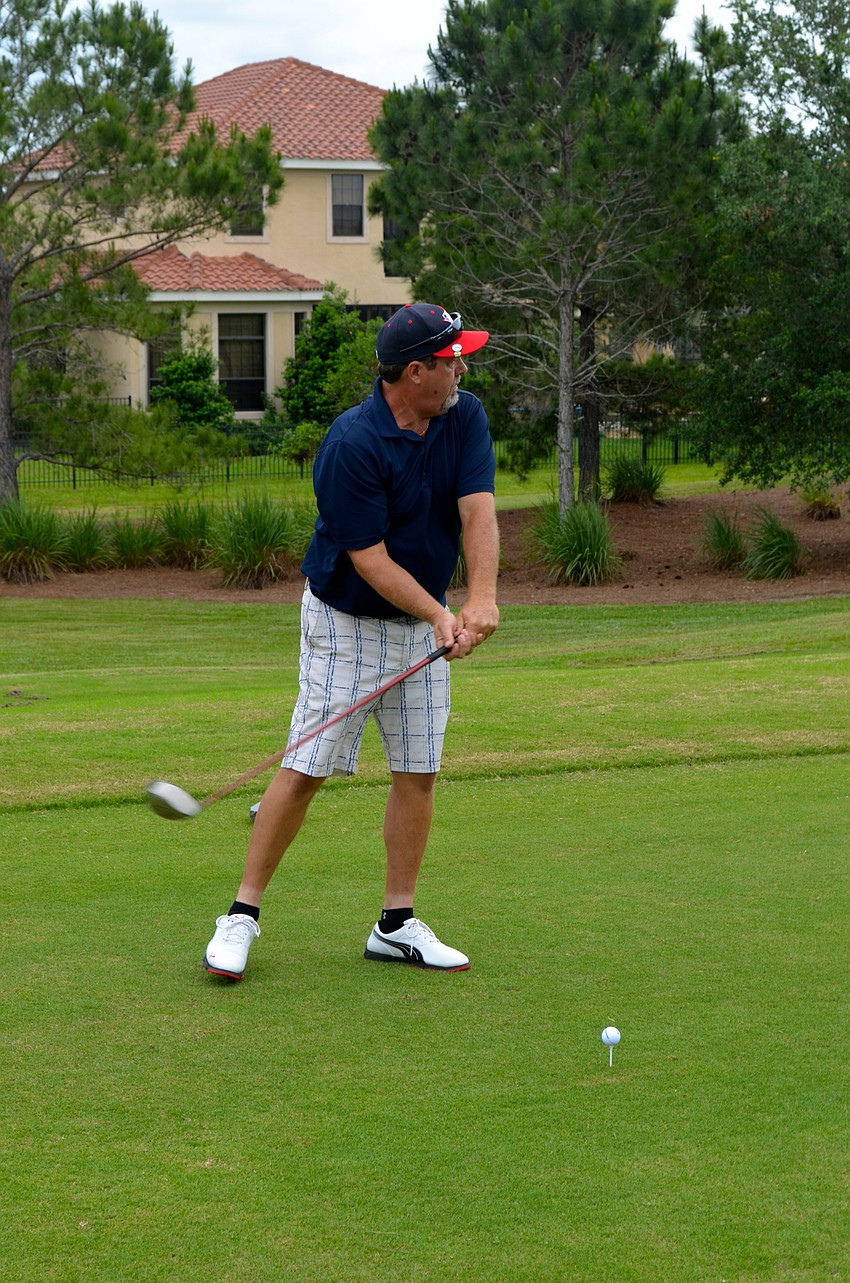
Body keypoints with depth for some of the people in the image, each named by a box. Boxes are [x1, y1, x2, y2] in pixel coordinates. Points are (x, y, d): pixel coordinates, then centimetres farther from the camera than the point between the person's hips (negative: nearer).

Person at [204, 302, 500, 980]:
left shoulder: (465, 418, -5)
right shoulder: (351, 445, -23)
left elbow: (478, 510, -16)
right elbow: (370, 559, -22)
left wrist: (481, 598, -31)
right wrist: (437, 616, -31)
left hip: (425, 622, 6)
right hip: (347, 622, -6)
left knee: (419, 770, 5)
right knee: (306, 769, -7)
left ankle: (397, 924, 14)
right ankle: (243, 914, 3)